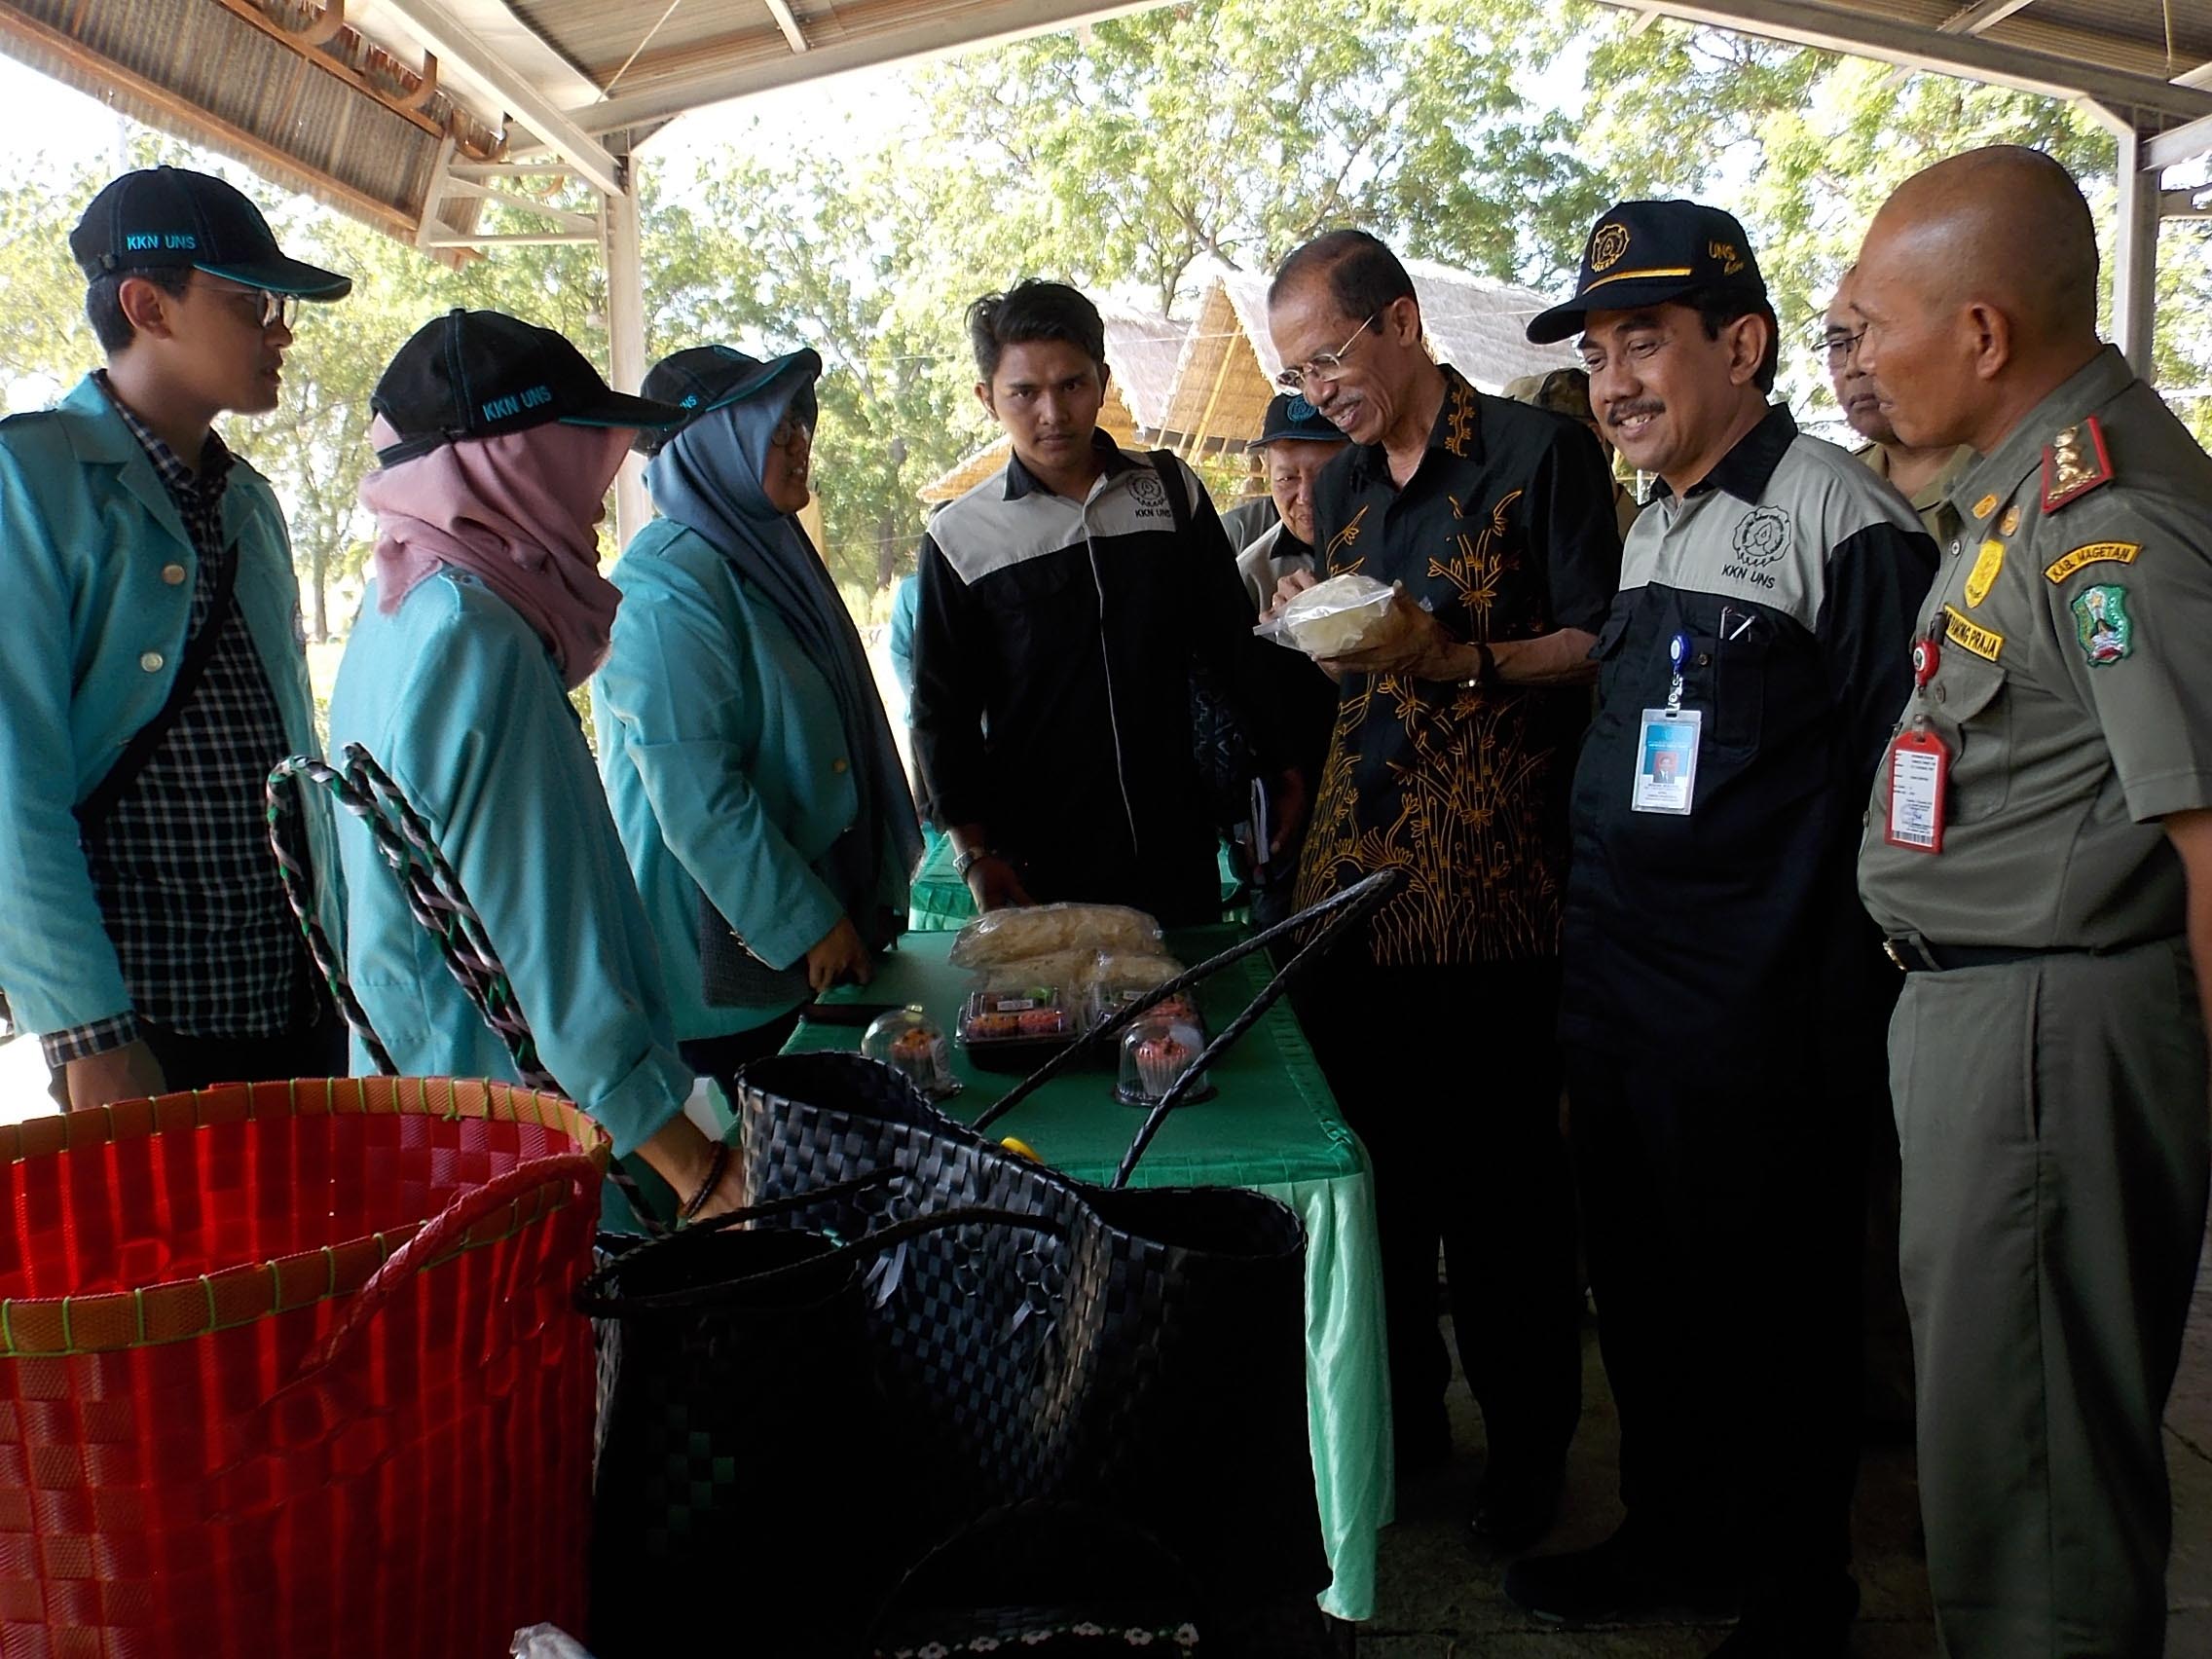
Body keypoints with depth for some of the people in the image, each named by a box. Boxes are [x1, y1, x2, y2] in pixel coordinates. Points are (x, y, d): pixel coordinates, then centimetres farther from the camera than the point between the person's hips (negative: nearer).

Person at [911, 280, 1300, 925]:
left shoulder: (1173, 491, 3)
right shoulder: (961, 538, -2)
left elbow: (1232, 644, 11)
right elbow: (943, 714, 3)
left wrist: (1282, 766, 10)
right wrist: (976, 853, -2)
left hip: (1176, 841, 2)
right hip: (1039, 856, -2)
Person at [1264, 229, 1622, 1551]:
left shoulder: (1537, 452, -4)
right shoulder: (1342, 488, 17)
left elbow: (1599, 650, -9)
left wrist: (1462, 660, -21)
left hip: (1492, 883, -6)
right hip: (1351, 877, 6)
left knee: (1501, 1174, 2)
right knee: (1367, 1155, 11)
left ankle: (1529, 1444, 21)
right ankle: (1399, 1412, 29)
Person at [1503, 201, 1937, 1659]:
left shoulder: (1847, 522, -13)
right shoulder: (1656, 526, 13)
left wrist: (1843, 1030, -16)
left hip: (1761, 1036, -8)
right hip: (1619, 1011, 8)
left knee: (1777, 1315, 9)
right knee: (1643, 1292, 19)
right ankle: (1676, 1537, 39)